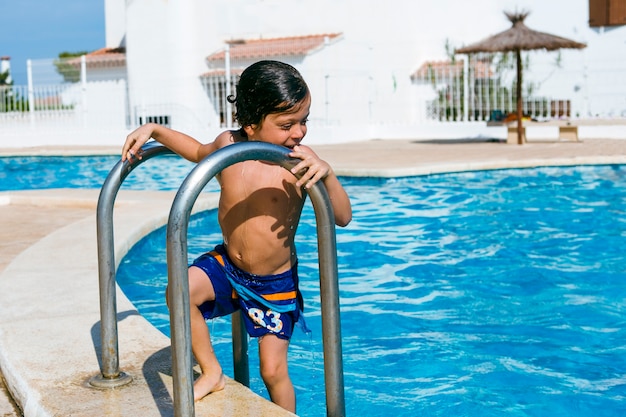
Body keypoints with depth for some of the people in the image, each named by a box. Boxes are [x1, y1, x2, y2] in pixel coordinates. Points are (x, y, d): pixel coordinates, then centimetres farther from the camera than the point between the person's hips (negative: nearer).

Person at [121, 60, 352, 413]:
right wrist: (154, 130, 5)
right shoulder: (228, 146, -10)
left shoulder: (299, 162, -20)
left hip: (276, 283, -3)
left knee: (274, 371, 3)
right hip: (227, 266, 3)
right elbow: (198, 151, 15)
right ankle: (212, 372, 0)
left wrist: (327, 173, -39)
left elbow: (343, 217, -23)